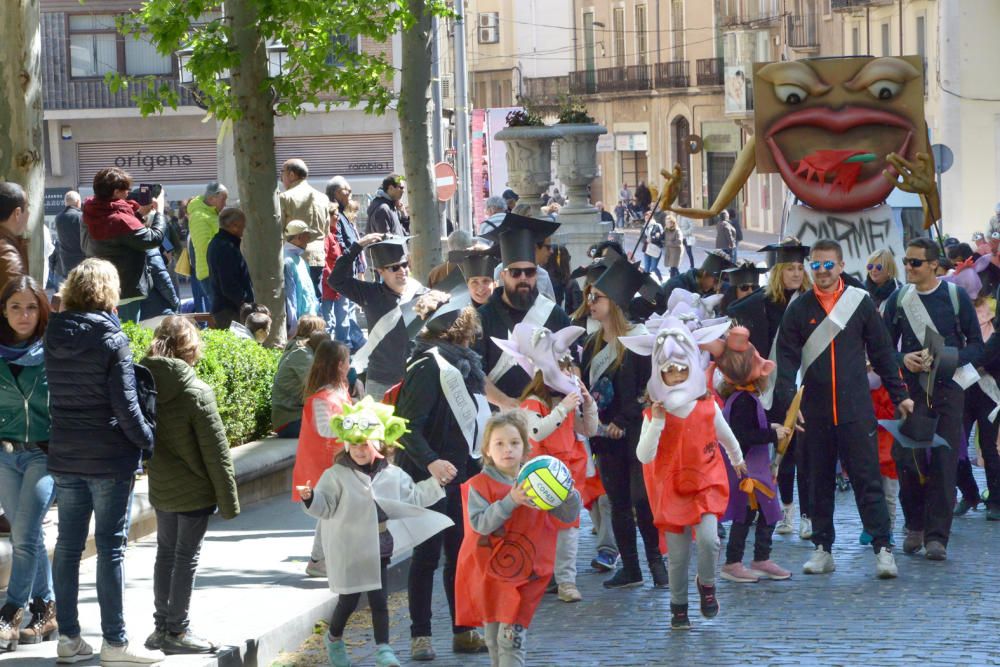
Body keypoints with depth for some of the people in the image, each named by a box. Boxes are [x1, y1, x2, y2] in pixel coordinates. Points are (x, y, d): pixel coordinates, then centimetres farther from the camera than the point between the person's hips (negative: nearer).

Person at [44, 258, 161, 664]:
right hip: (110, 459, -5)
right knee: (111, 547, -1)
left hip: (65, 458, 5)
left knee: (68, 544, 11)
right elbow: (125, 406, -14)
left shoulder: (55, 337, 4)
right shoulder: (111, 341, -14)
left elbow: (57, 395, 10)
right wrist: (148, 443, -3)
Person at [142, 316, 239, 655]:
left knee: (166, 552, 16)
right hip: (194, 490, -6)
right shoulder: (196, 392, -19)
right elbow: (216, 452, -15)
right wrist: (228, 499, -9)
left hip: (160, 488, 6)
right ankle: (177, 630, 7)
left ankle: (161, 626, 21)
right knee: (187, 557, 2)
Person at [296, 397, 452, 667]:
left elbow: (413, 498, 17)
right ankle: (334, 640, 29)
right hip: (348, 551, -3)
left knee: (380, 601, 3)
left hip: (378, 551, 3)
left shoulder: (393, 475, 4)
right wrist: (311, 498, -29)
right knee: (348, 601, 5)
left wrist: (435, 483, 11)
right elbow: (325, 507, -9)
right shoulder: (337, 476, -8)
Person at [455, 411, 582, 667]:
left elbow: (568, 516, 1)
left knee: (512, 636, -10)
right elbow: (479, 523, -20)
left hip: (523, 573, -1)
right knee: (493, 638, 13)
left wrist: (569, 495, -20)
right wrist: (510, 501, -30)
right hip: (488, 571, 1)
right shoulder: (480, 485, -6)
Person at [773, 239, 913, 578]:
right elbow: (786, 358, 0)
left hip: (856, 410, -1)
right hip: (815, 411, 1)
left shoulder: (860, 302, 4)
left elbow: (882, 351, 8)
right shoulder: (798, 308, 4)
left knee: (867, 479, -4)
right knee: (819, 482, 8)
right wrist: (787, 401, -13)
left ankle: (883, 549, -5)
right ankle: (823, 549, 15)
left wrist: (899, 394, 8)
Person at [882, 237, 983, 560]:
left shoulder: (956, 296, -1)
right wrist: (904, 360, -11)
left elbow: (976, 345, 2)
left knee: (944, 462, -6)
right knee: (905, 459, -4)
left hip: (948, 387, -2)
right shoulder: (898, 299, 6)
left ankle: (937, 536, -2)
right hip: (910, 390, 2)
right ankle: (916, 525, 17)